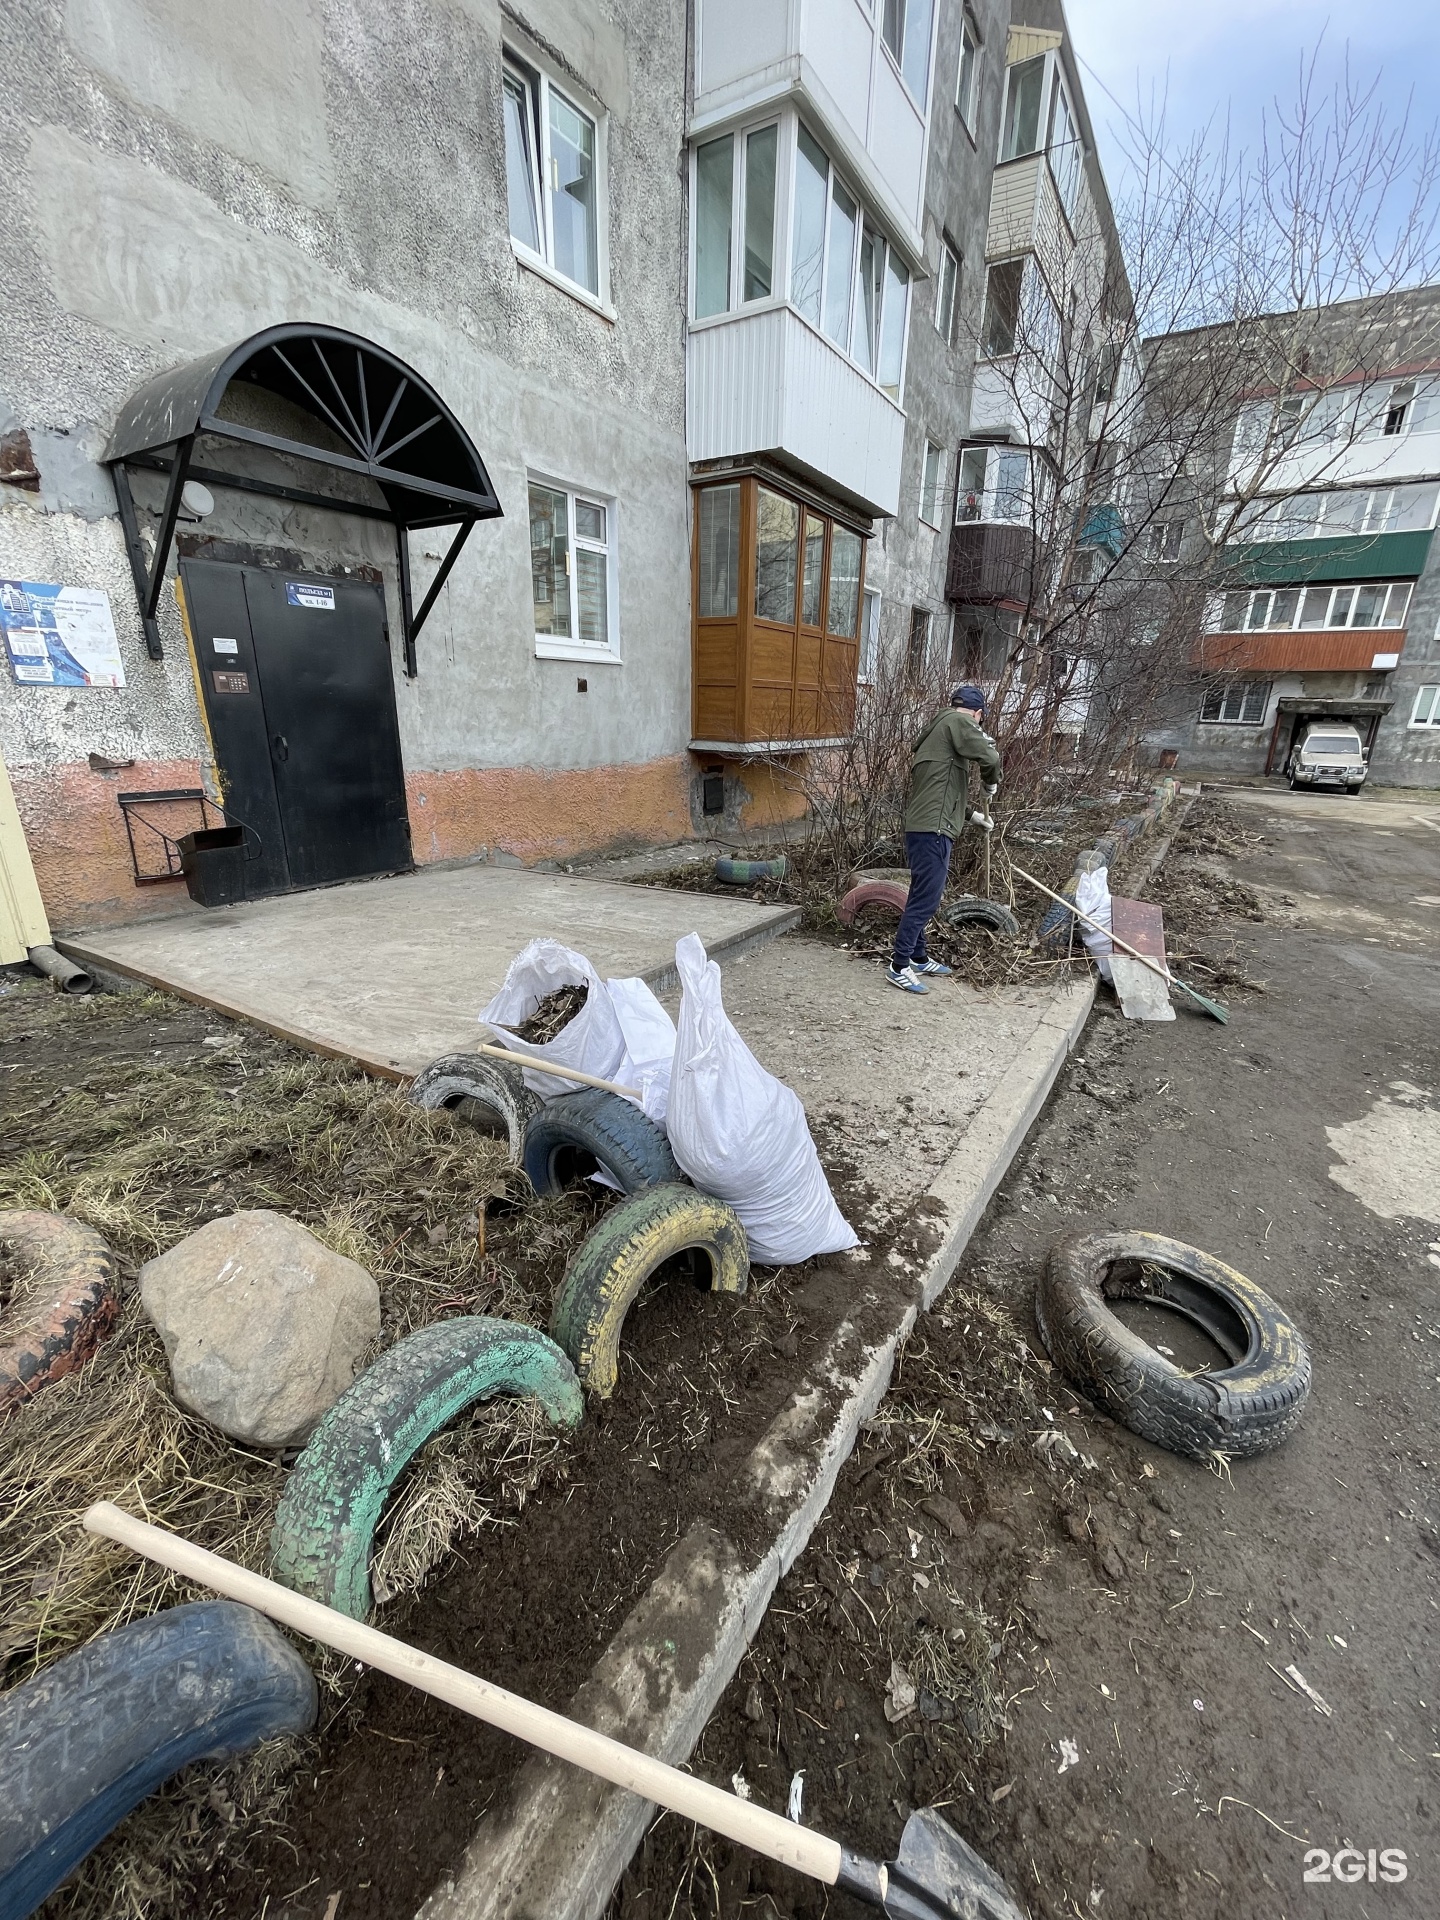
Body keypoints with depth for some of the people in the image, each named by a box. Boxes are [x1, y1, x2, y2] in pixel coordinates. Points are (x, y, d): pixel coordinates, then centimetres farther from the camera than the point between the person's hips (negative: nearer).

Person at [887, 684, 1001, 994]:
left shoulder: (938, 727, 25)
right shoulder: (958, 721, -3)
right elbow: (989, 757, -15)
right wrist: (991, 784, 4)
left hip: (924, 826, 10)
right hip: (932, 828, -10)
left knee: (923, 896, 16)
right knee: (925, 899, -9)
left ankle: (917, 958, 25)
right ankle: (899, 966, -6)